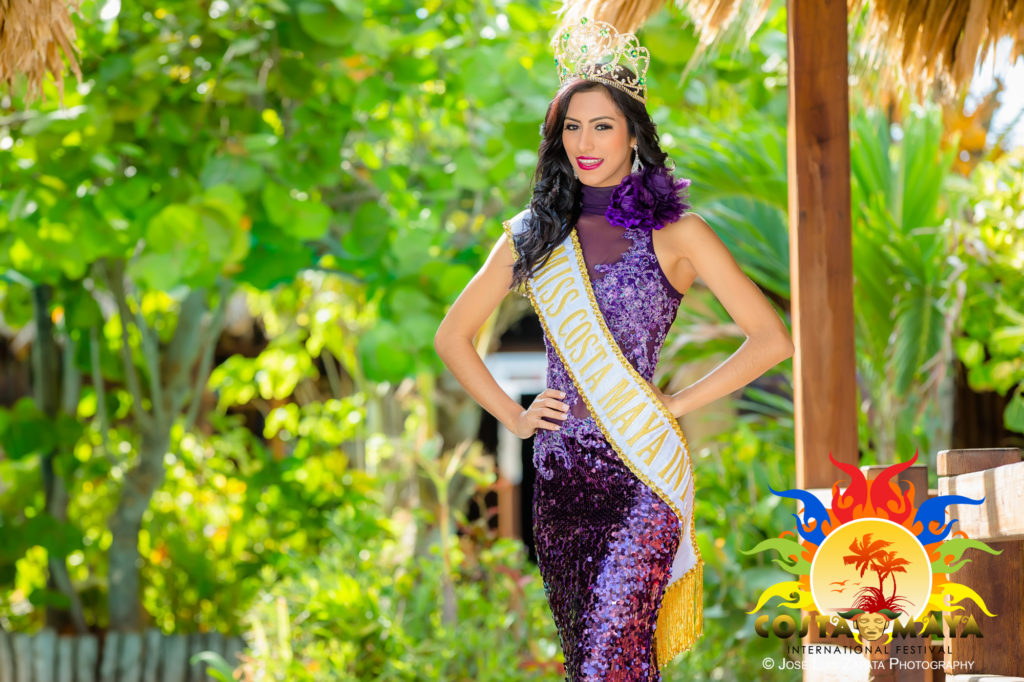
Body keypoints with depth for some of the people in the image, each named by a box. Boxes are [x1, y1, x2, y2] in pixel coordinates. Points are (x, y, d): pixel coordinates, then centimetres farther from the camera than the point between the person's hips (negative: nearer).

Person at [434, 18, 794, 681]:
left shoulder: (674, 232, 1)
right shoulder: (533, 236, 12)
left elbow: (771, 339, -2)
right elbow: (453, 335, 20)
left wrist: (677, 404, -4)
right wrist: (513, 415, 8)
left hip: (642, 472, -4)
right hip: (559, 470, 4)